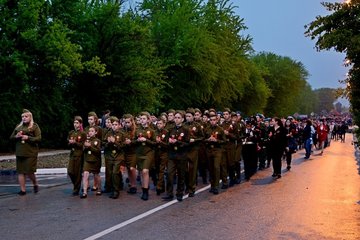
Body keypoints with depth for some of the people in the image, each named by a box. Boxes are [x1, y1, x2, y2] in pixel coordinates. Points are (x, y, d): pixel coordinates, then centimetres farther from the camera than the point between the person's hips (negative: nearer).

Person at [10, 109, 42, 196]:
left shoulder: (35, 126, 0)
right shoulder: (18, 126, 15)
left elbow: (39, 139, -7)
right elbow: (11, 137, 17)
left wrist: (28, 138, -18)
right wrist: (16, 136, -5)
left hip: (31, 153, -5)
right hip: (19, 153, 5)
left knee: (29, 171, -6)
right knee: (20, 171, 4)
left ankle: (35, 184, 21)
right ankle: (23, 189, 11)